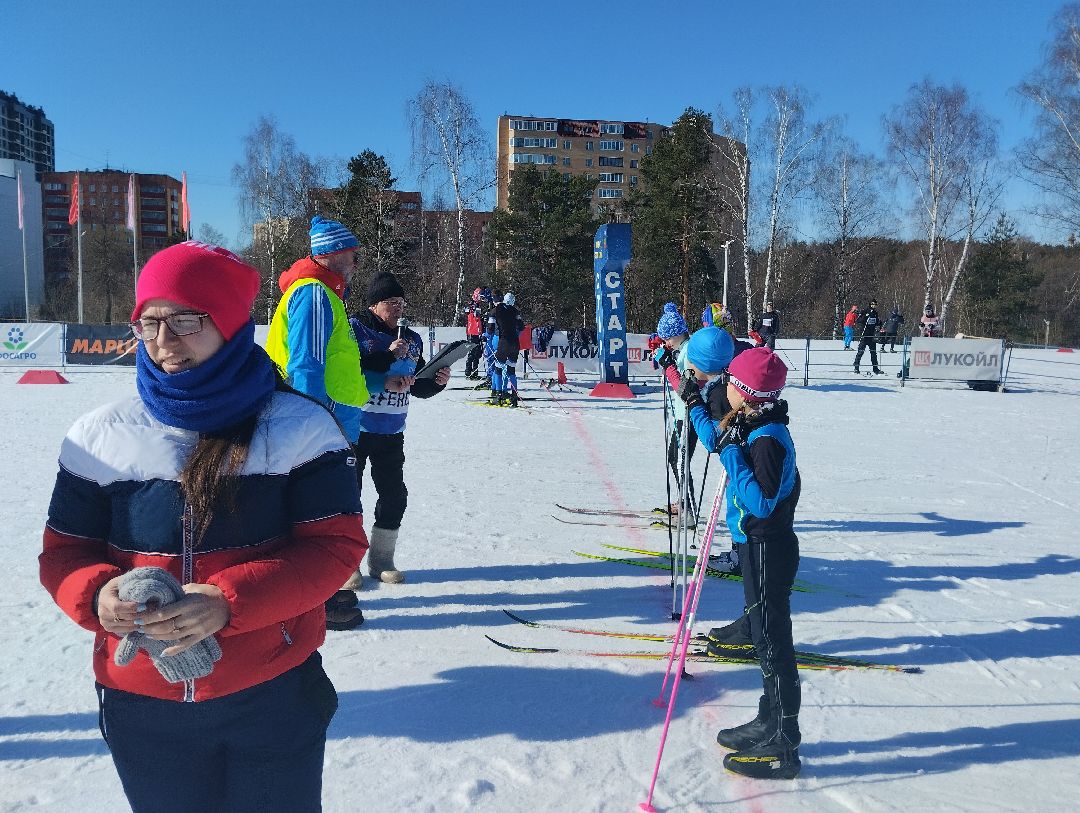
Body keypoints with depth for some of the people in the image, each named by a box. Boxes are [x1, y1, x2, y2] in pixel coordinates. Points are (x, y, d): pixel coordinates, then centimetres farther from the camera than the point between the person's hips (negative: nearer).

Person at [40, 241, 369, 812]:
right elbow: (65, 549, 6)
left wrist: (231, 602, -25)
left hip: (275, 698, -2)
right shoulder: (99, 436, 0)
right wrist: (96, 595, -17)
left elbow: (336, 546, -12)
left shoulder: (301, 427, -8)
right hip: (140, 705, 2)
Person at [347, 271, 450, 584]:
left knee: (395, 495, 8)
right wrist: (388, 357, -23)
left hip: (392, 432, 5)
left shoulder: (412, 339, 10)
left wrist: (437, 381, -6)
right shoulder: (355, 329, -6)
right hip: (355, 428, -5)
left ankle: (381, 560, 23)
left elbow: (419, 387, 14)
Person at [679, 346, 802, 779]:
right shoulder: (750, 428, 6)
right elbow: (715, 438, 25)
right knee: (763, 629, 18)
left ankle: (782, 748, 9)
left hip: (767, 550, -10)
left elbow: (761, 502, -30)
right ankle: (769, 724, 32)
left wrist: (732, 452, -27)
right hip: (755, 544, 10)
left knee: (772, 643, -2)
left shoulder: (768, 439, -23)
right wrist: (694, 404, 32)